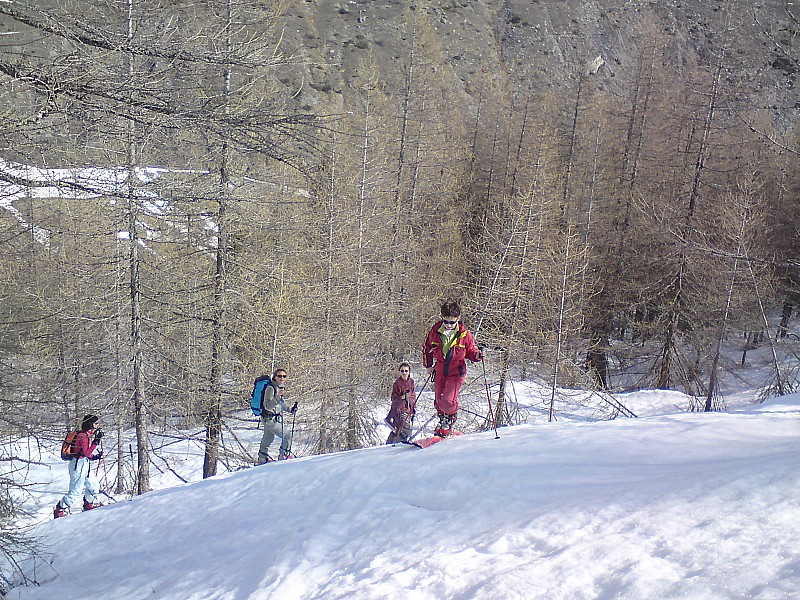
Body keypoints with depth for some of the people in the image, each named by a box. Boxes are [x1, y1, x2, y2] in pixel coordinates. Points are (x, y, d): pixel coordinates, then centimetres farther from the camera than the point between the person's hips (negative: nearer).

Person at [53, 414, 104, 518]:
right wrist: (96, 441, -26)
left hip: (84, 465, 10)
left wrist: (96, 456, 8)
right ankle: (60, 510, 4)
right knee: (76, 492, -6)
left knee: (94, 486, 19)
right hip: (79, 465, -10)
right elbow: (86, 453, -23)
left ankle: (90, 504, 38)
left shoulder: (88, 435, 13)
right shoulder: (83, 436, -16)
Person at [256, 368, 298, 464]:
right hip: (269, 419, -10)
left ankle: (262, 459, 39)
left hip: (276, 418, 10)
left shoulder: (282, 388, 7)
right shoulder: (270, 388, -20)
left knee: (268, 439, 23)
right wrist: (277, 397, -40)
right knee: (287, 435, -11)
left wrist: (290, 410, 12)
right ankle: (283, 456, 0)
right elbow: (267, 406, -29)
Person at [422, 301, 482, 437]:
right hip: (440, 371, 3)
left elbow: (471, 351, 5)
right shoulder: (435, 331, -4)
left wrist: (477, 356, -18)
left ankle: (451, 418, 17)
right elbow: (426, 348, 14)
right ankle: (442, 420, 38)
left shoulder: (464, 334, -9)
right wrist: (428, 365, 14)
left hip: (456, 371, -3)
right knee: (438, 401, 10)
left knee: (448, 400, -16)